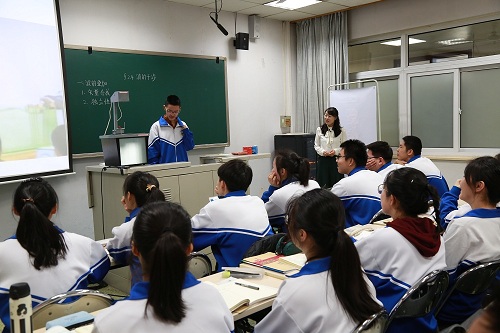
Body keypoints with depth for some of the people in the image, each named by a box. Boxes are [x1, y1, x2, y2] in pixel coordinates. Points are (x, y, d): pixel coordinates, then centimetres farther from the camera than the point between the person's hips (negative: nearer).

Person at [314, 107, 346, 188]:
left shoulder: (341, 131, -1)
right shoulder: (319, 130, 5)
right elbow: (316, 145, 9)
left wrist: (335, 151, -16)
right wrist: (322, 152, -10)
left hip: (336, 160, -1)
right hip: (323, 160, 1)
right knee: (323, 185, 2)